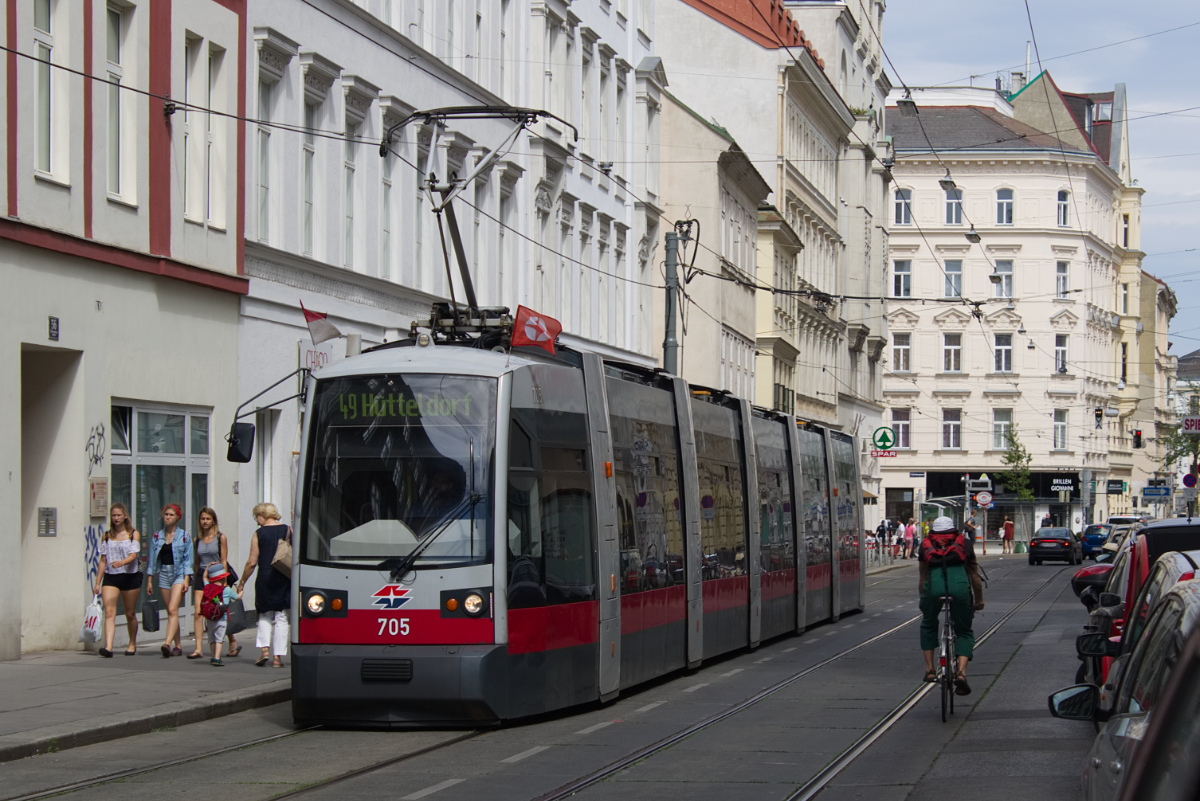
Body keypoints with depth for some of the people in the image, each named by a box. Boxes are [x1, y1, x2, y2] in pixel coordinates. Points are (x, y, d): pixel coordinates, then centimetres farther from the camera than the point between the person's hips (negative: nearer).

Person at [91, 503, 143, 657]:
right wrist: (97, 583, 7)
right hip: (110, 577, 1)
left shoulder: (134, 534, 1)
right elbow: (103, 560, 10)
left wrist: (121, 562, -33)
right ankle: (108, 646, -25)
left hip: (129, 576, -1)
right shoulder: (106, 536, 8)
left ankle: (132, 644, 28)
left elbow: (133, 555, -12)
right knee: (109, 612, -14)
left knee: (130, 614, 9)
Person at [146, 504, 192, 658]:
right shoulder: (157, 536, 10)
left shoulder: (184, 536, 0)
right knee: (170, 612, 6)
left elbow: (188, 559, -3)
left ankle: (168, 643, -29)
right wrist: (149, 580, 8)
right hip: (163, 574, 4)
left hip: (179, 574, -4)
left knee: (173, 610, -17)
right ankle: (178, 646, 12)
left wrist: (186, 579, -11)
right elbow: (152, 560, 12)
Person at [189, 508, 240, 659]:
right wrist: (195, 581, 15)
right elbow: (196, 563, 16)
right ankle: (198, 649, -14)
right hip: (201, 577, 3)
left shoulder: (220, 538, 0)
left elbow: (224, 561, -2)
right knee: (198, 613, -11)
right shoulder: (197, 540, 10)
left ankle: (233, 643, 24)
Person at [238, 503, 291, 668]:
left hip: (265, 578, -1)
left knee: (265, 615, 16)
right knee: (281, 617, 6)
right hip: (284, 579, 1)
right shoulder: (287, 530, 4)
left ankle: (264, 648, -1)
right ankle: (278, 656, 3)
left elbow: (252, 562, -2)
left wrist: (241, 583, 8)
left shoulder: (259, 534, -2)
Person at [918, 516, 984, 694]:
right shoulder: (964, 543, 27)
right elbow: (975, 576, 32)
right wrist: (979, 600, 44)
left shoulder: (925, 545, 27)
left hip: (933, 586, 0)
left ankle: (930, 669, 23)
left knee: (928, 626, 28)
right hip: (959, 585, 0)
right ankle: (961, 671, -6)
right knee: (964, 631, 16)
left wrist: (923, 599, 42)